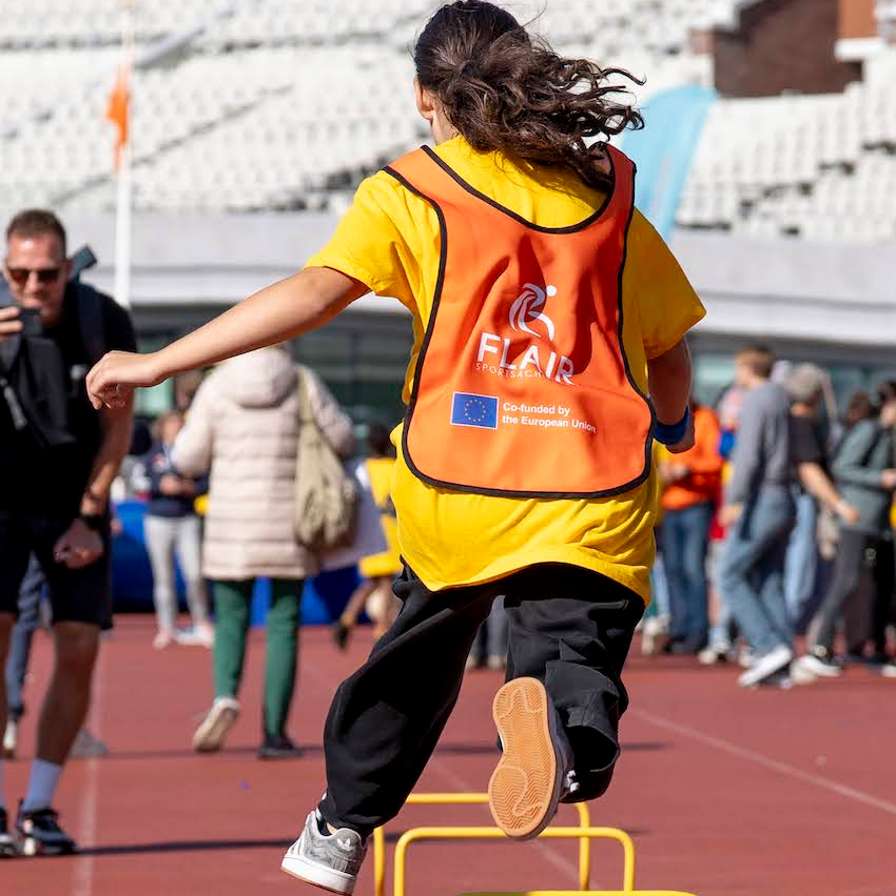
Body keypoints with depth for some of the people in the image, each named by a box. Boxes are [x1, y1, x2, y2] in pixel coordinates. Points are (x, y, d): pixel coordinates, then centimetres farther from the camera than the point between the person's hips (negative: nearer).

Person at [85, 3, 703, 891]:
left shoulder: (411, 191, 4)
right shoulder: (609, 195, 14)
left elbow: (313, 293, -10)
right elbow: (671, 358, 20)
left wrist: (155, 363, -8)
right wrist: (669, 421, 43)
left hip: (456, 479, 0)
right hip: (596, 492, 0)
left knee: (422, 650, 23)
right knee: (573, 655, -2)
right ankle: (568, 714, -38)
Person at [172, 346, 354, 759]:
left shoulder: (216, 387, -1)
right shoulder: (303, 383, -2)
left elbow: (188, 460, 1)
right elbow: (343, 439, -1)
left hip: (232, 523, 0)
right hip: (287, 522, 0)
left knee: (230, 619, 11)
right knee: (283, 624, 6)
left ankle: (225, 695, -16)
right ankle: (274, 731, 1)